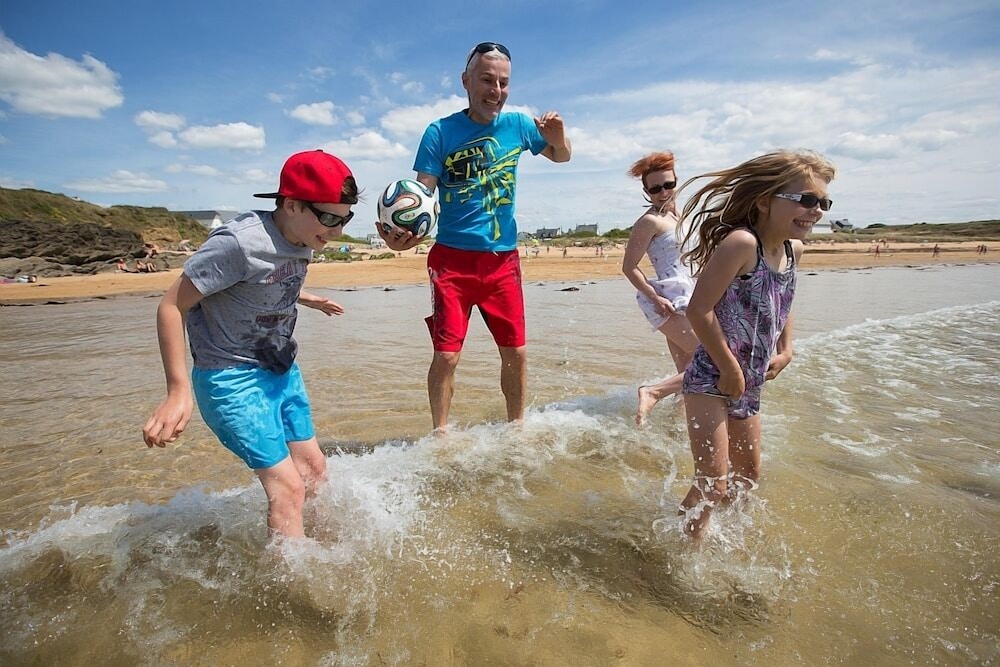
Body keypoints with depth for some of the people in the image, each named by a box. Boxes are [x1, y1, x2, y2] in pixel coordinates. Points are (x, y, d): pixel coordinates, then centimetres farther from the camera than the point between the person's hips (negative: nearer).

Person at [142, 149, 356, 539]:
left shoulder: (303, 239, -3)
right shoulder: (239, 242, -26)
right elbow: (172, 306, -20)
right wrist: (178, 390, -23)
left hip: (282, 371, 8)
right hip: (233, 378, -7)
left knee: (314, 469, 13)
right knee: (288, 488, -7)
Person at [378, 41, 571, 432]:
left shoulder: (518, 125, 5)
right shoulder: (441, 132, -5)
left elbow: (561, 157, 21)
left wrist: (558, 135, -3)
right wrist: (400, 233, -32)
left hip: (504, 258, 4)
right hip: (453, 259, -3)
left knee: (516, 353, 8)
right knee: (446, 355, -6)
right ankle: (440, 437, 14)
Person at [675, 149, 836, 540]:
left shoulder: (793, 250, 5)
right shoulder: (742, 242, -22)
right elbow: (699, 309, -27)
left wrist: (785, 350, 10)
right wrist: (730, 371, -18)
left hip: (749, 386, 9)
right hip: (711, 380, -9)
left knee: (748, 475, 24)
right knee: (713, 484, -9)